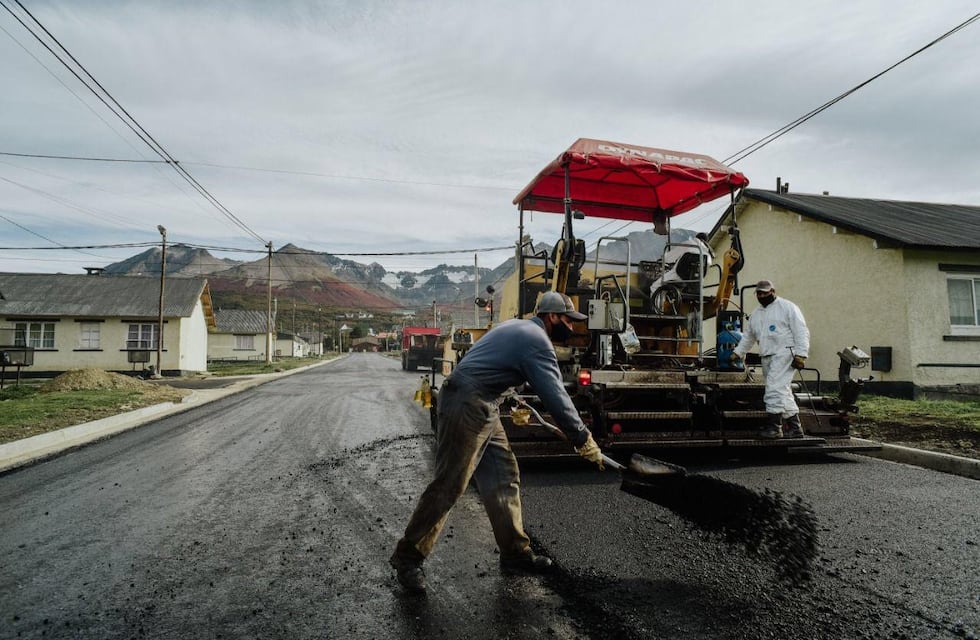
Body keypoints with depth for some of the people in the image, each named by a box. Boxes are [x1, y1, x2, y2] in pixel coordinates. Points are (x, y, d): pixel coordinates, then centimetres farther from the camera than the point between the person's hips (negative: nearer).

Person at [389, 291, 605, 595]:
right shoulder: (537, 342, -13)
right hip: (467, 408, -10)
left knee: (503, 477, 11)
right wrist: (584, 441, -9)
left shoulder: (518, 327, 17)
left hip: (482, 409, 10)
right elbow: (555, 396, -16)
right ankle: (407, 556, 9)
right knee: (449, 485, -4)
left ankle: (515, 552, 20)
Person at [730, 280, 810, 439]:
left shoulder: (787, 307, -1)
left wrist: (801, 354, -16)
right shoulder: (755, 314, 20)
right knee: (782, 391, 8)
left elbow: (801, 332, -7)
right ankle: (795, 428, 14)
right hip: (767, 358, 7)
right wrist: (737, 353, 18)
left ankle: (774, 426, -13)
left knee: (775, 388, -16)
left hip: (784, 353, -7)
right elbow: (747, 337, 27)